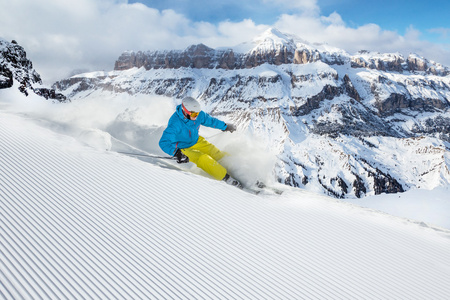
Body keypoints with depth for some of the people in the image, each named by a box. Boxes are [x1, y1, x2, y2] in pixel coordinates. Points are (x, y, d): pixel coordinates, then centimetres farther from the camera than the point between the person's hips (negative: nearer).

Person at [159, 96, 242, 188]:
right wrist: (177, 153, -48)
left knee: (217, 154, -7)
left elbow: (210, 120, 5)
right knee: (204, 159, -26)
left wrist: (225, 126, 17)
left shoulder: (198, 114, -15)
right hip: (184, 148, -6)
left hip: (197, 141, 6)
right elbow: (164, 143, -34)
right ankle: (227, 178, -21)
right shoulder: (175, 124, -33)